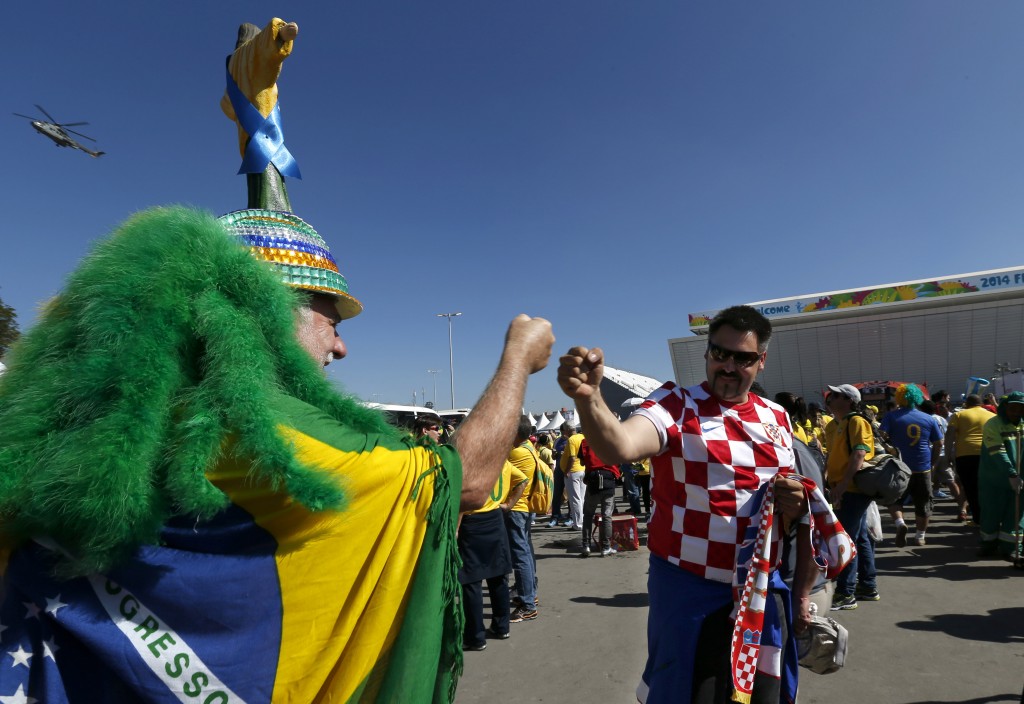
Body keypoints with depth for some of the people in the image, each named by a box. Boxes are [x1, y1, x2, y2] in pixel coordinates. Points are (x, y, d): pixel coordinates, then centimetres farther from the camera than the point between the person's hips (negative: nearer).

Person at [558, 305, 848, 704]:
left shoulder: (777, 418, 5)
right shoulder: (676, 406, -13)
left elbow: (791, 493, 18)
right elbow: (619, 446, -35)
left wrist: (798, 503, -5)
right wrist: (588, 398, -54)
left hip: (763, 588, 6)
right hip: (690, 590, -5)